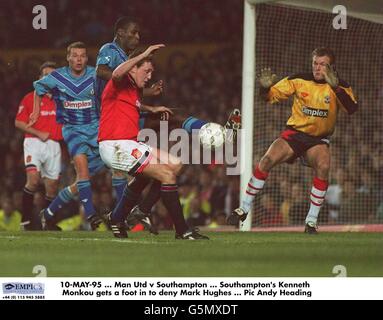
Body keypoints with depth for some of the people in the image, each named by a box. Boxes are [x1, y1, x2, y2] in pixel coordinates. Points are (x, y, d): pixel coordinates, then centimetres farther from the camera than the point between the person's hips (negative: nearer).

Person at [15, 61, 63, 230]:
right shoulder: (30, 98, 4)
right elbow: (18, 123, 0)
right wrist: (38, 133, -10)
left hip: (54, 146, 4)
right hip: (34, 142, -4)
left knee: (52, 186, 4)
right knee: (33, 180, -21)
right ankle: (26, 218, -9)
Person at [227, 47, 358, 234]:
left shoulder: (340, 87, -6)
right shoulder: (299, 80, -5)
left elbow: (352, 109, -24)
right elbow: (271, 97, -2)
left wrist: (335, 87, -37)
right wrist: (265, 87, -26)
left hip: (319, 140, 0)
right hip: (294, 133, 0)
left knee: (323, 166, -30)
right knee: (267, 160, -21)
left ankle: (311, 221, -17)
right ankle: (244, 209, -8)